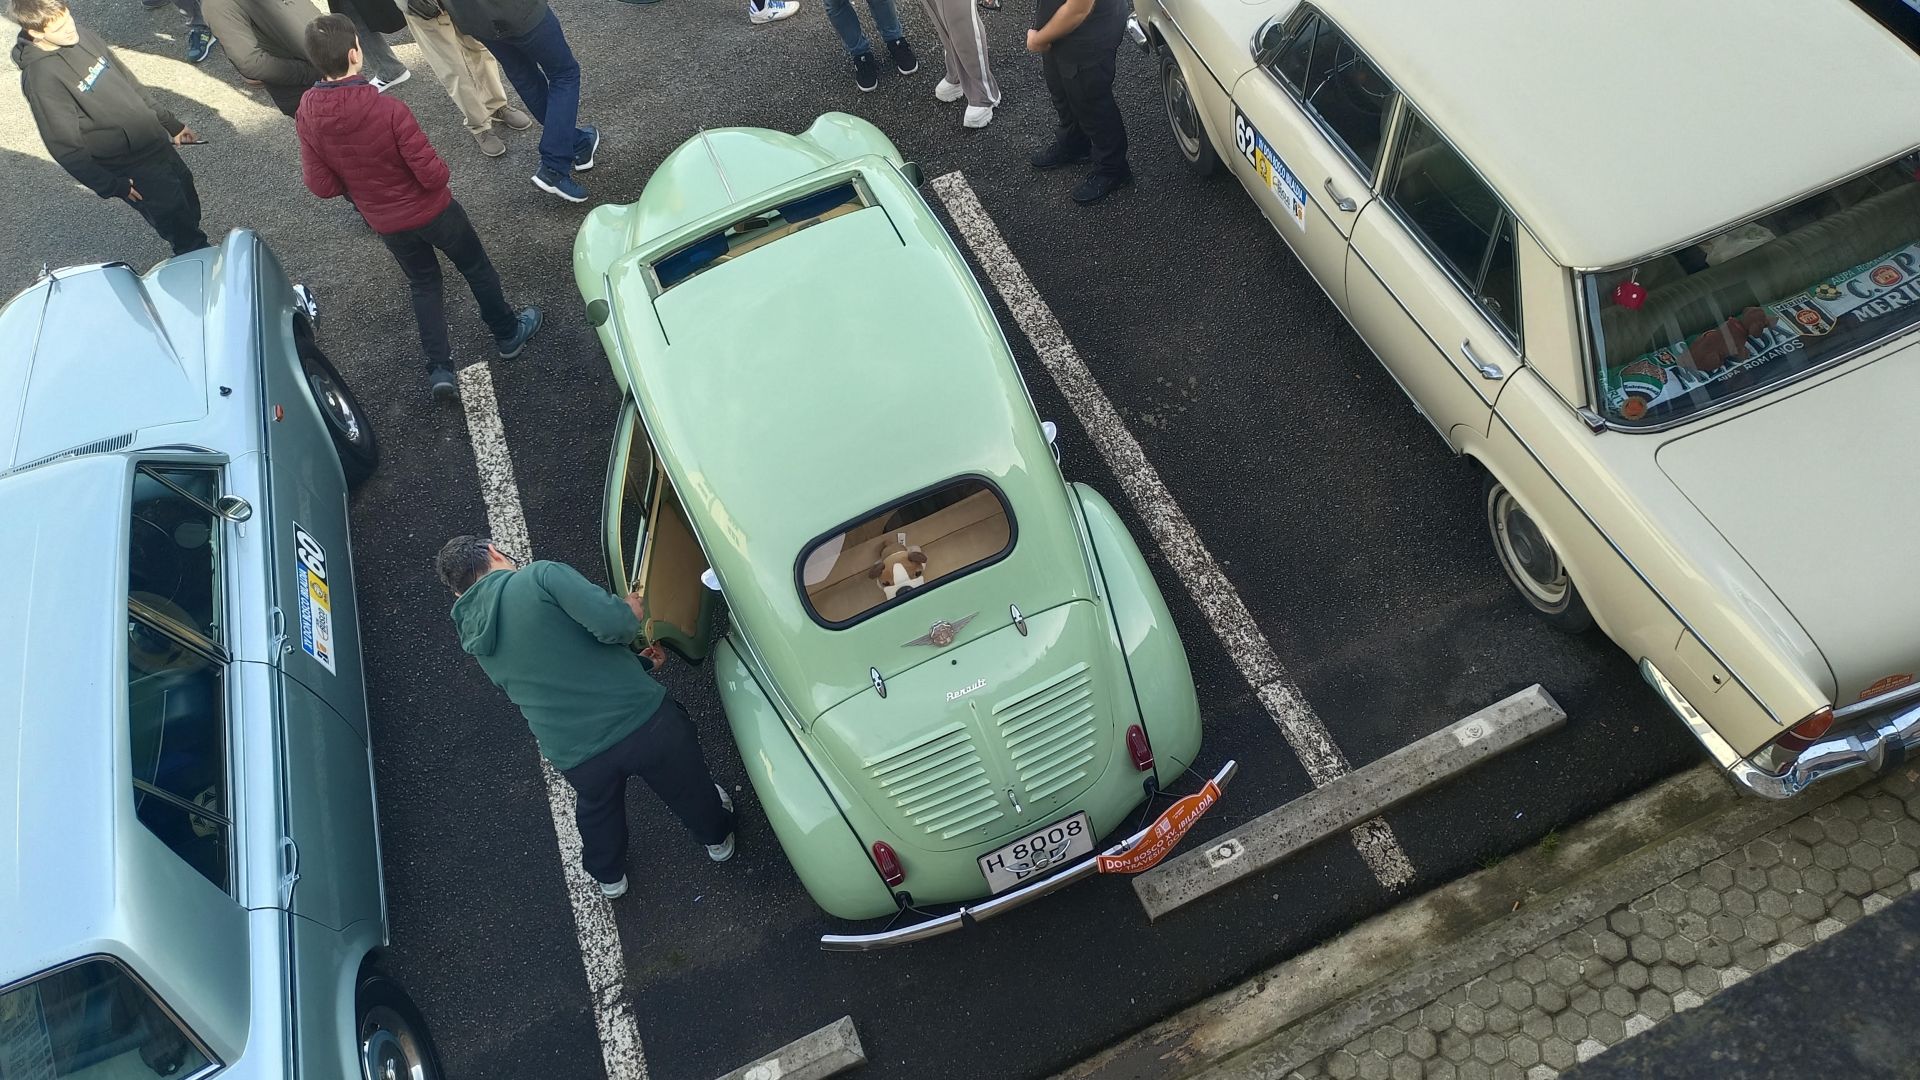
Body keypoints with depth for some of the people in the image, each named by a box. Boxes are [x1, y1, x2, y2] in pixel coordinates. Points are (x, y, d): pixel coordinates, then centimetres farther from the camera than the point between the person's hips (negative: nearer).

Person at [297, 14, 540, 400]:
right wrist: (441, 170, -3)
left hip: (384, 223, 5)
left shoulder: (307, 118, -14)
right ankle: (508, 334, 39)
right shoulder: (389, 110, -31)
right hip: (430, 210, -4)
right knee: (476, 268, 21)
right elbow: (433, 175, -26)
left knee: (424, 284, 25)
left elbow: (322, 186, -7)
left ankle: (439, 368, 20)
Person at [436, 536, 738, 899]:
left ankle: (609, 876, 63)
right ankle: (717, 837, 57)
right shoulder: (540, 575, -10)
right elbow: (611, 623, -25)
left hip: (576, 757, 4)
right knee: (689, 787, 30)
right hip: (644, 719, -4)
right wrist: (631, 612, -1)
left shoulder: (477, 646, 11)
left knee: (597, 808, 38)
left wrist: (639, 662, 27)